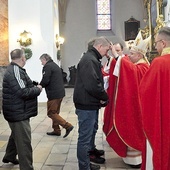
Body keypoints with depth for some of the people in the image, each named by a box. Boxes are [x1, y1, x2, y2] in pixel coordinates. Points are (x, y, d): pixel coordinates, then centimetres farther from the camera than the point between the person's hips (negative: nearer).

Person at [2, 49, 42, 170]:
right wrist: (37, 89, -13)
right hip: (18, 113, -11)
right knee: (24, 142, -5)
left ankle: (9, 156, 48)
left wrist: (34, 86, 5)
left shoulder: (14, 69, 12)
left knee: (16, 135, 28)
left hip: (17, 111, 11)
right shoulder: (15, 71, -21)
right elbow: (23, 92, -26)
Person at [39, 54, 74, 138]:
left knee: (51, 113, -1)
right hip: (60, 92, 10)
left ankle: (68, 126, -6)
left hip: (54, 94, -10)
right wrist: (42, 85, 16)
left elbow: (45, 80, -20)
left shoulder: (47, 66, -11)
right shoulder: (55, 65, 19)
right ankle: (56, 130, 22)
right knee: (55, 112, 17)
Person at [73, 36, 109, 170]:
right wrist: (105, 97, -12)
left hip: (91, 104, 12)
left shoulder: (92, 59, 15)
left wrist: (102, 96, 3)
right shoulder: (89, 60, -19)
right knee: (85, 137, -1)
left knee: (92, 132, 25)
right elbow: (93, 85, -30)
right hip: (87, 105, -12)